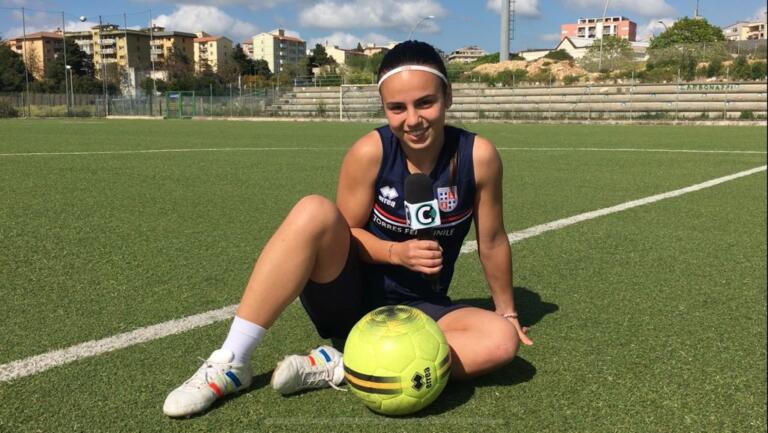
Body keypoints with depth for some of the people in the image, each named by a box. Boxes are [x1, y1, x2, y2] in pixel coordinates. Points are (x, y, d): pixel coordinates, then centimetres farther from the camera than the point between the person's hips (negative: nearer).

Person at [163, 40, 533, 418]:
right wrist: (398, 252, -25)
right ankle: (231, 362, -24)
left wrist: (507, 312, 8)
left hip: (418, 312, 2)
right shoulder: (370, 152, -15)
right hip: (349, 298, -1)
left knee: (501, 340, -26)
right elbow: (348, 231, -6)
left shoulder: (479, 156, -13)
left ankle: (338, 368, -25)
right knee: (315, 211, -30)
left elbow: (492, 242, -1)